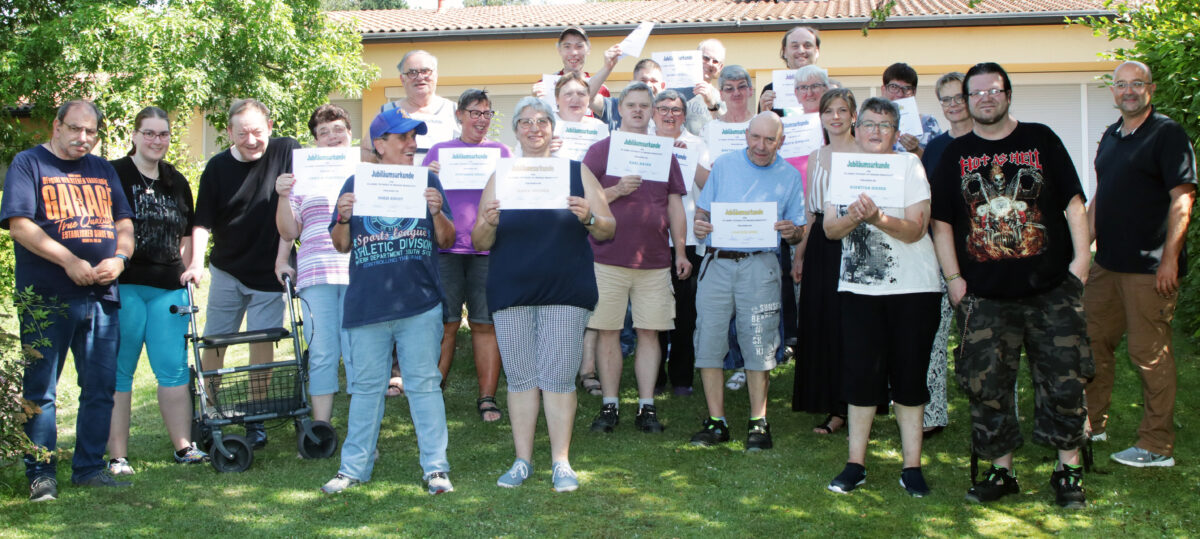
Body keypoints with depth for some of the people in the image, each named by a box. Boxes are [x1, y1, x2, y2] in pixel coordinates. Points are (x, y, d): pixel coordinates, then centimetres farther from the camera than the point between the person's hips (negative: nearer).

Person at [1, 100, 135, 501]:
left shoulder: (103, 170, 18)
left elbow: (124, 222, 15)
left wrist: (119, 258, -5)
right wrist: (70, 262, -16)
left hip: (102, 296, 5)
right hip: (47, 298, -5)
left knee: (100, 388, 6)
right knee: (40, 390, 1)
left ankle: (89, 467, 16)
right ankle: (40, 474, 10)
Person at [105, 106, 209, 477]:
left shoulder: (176, 182, 16)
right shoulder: (114, 175, -1)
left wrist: (186, 270, 13)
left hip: (168, 287, 4)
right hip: (124, 286, -4)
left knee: (173, 368, 4)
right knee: (119, 370, 2)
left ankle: (184, 447, 13)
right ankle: (117, 456, 8)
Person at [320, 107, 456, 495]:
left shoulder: (427, 181, 7)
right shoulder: (356, 184, 8)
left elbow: (447, 241, 6)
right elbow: (341, 245, 10)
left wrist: (437, 212, -13)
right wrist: (343, 219, -10)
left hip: (420, 303, -1)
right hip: (367, 303, 1)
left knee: (424, 384, 2)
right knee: (366, 386, 9)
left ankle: (435, 466, 10)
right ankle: (354, 467, 19)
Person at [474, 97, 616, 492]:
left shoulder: (577, 172, 8)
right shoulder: (500, 177, 11)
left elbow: (608, 230, 6)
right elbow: (480, 242, 8)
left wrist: (589, 218, -15)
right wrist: (489, 222, -13)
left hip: (566, 291, -1)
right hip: (511, 292, 2)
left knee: (558, 377, -3)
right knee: (521, 377, 5)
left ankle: (561, 463, 6)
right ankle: (522, 460, 15)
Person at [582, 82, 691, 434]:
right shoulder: (600, 150, 5)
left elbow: (675, 205, 14)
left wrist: (681, 252, 10)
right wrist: (617, 190, -17)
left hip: (655, 260, 2)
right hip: (608, 257, -2)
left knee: (649, 333, 3)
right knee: (608, 333, 1)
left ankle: (647, 407, 9)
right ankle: (609, 406, 11)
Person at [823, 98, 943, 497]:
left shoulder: (909, 165, -2)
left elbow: (915, 229, -12)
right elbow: (830, 228, 0)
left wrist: (878, 217, -28)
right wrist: (854, 216, -21)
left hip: (913, 288, -2)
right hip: (859, 287, 2)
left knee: (909, 376, 2)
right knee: (860, 375, 2)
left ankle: (912, 466, 12)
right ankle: (856, 464, 12)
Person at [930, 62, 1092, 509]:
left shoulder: (1041, 140, 7)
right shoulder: (955, 155, 9)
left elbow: (1072, 202, 6)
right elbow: (941, 222, 7)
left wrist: (1081, 257, -4)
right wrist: (953, 278, -1)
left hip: (1051, 287, -1)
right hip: (984, 294, 1)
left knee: (1063, 380, 0)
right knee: (987, 384, 2)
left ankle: (1069, 470, 14)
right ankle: (1000, 470, 16)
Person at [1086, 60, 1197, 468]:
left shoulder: (1167, 134, -8)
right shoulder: (1110, 137, 15)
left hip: (1149, 267, -8)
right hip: (1108, 263, 8)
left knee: (1150, 353, -3)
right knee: (1094, 342, 14)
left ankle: (1157, 446, 7)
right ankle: (1092, 424, 29)